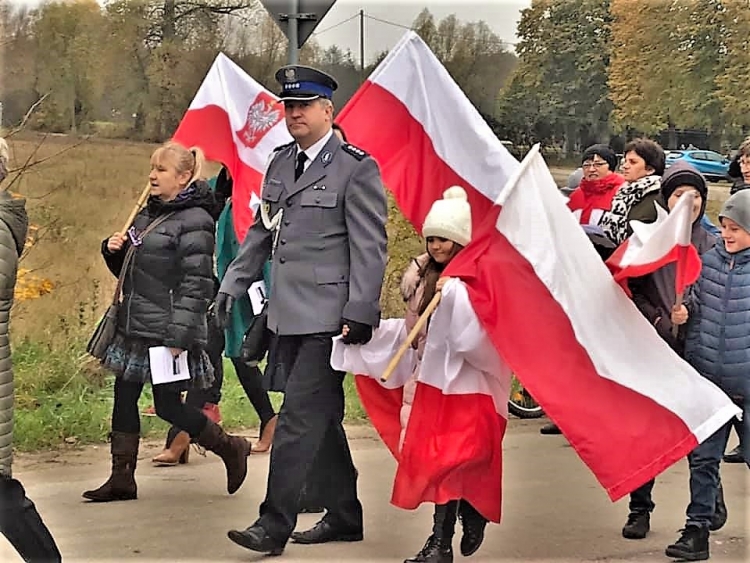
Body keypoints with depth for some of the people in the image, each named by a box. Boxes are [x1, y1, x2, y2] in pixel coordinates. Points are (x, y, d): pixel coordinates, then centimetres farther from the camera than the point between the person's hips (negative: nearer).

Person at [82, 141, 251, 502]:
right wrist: (114, 249, 2)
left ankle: (231, 448, 18)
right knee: (124, 396, 7)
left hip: (168, 332, -9)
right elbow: (128, 270, 24)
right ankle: (122, 479, 15)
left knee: (168, 406, -2)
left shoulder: (194, 222, -13)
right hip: (135, 327, 9)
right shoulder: (148, 214, 13)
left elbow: (196, 285, -18)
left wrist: (178, 337, -22)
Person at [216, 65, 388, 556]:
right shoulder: (280, 163, 15)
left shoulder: (356, 168, -8)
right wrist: (235, 282, 16)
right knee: (321, 417, 15)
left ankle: (274, 527, -5)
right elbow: (262, 231, 23)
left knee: (299, 418, -9)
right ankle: (345, 516, 26)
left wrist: (360, 313, -17)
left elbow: (369, 248, -12)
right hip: (288, 314, 8)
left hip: (327, 317, -8)